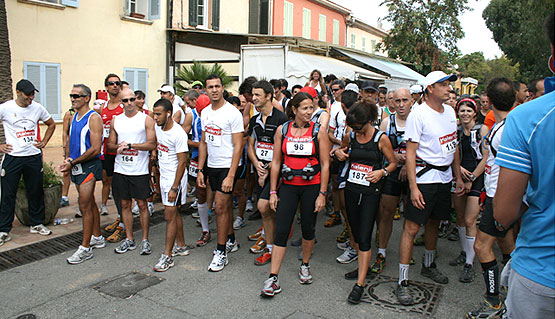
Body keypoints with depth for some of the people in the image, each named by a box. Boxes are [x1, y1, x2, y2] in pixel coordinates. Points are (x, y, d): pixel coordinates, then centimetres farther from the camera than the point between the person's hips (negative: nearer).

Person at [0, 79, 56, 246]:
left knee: (36, 192, 11)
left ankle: (36, 224, 25)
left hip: (34, 157, 3)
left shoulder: (38, 108, 3)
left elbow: (51, 124, 19)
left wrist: (44, 142, 10)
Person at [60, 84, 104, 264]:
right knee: (90, 203, 16)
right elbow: (70, 141, 20)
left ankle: (85, 248, -1)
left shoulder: (93, 118, -13)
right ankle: (97, 238, 28)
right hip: (76, 166, 8)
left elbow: (95, 149, -18)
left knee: (85, 206, -8)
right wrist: (69, 159, 2)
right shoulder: (74, 116, 14)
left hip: (89, 166, -8)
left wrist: (73, 162, -17)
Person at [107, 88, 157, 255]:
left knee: (142, 204, 2)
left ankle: (145, 240, 13)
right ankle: (129, 239, 22)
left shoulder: (146, 119, -3)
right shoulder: (115, 120, 10)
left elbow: (152, 144, -11)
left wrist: (130, 145, -18)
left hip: (140, 170, -4)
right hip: (120, 169, 4)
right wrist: (119, 147, -9)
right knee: (125, 204, 10)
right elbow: (110, 144, 13)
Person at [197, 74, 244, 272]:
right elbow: (203, 142, 13)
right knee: (226, 205, 17)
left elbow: (238, 146, -15)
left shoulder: (233, 113, -13)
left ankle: (221, 252, 5)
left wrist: (231, 175, -20)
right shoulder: (205, 113, 8)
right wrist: (200, 170, 8)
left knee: (221, 207, -6)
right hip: (211, 166, 7)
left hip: (227, 166, -7)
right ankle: (231, 241, 32)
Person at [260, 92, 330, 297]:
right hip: (288, 186, 1)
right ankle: (273, 279, 2)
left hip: (312, 186, 0)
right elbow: (276, 162, 4)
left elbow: (325, 164, -2)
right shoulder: (282, 130, 2)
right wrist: (273, 191, 2)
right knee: (281, 231, -4)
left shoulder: (319, 131, -3)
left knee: (308, 229, 12)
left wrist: (322, 193, -6)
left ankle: (305, 266, 36)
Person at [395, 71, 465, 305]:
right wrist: (413, 187, -20)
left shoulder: (450, 112, 10)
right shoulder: (418, 114, -13)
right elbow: (410, 152, -16)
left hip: (445, 177, 7)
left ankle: (428, 266, 39)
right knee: (412, 227, -7)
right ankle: (403, 282, 0)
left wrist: (458, 177, 17)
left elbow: (454, 145, 18)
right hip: (424, 178, -7)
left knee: (434, 223, 19)